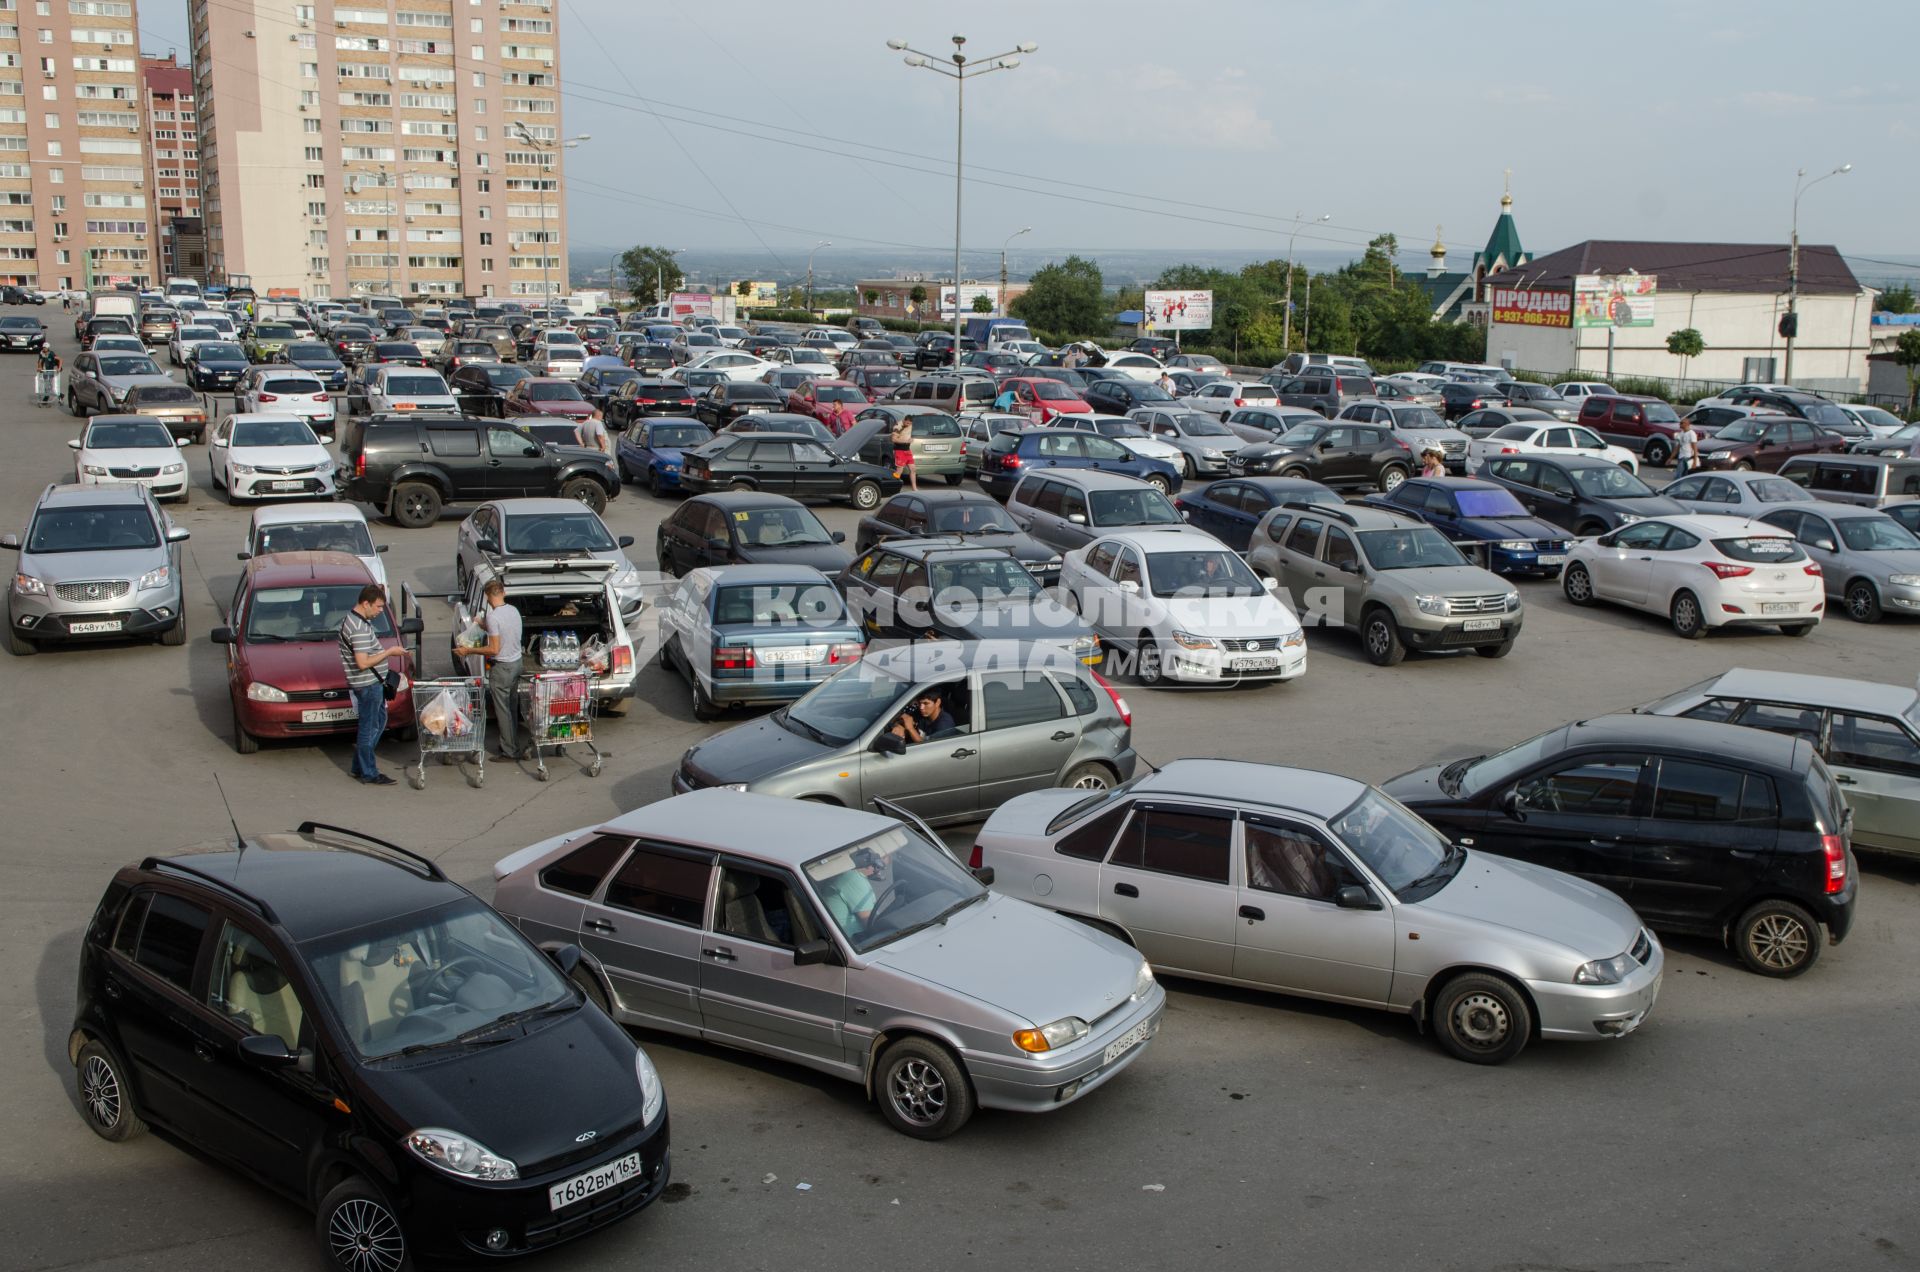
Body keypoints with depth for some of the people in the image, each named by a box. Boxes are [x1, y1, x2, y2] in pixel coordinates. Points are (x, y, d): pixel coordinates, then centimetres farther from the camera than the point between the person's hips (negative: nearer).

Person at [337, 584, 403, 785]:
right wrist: (389, 652, -21)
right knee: (369, 727, -1)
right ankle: (368, 774, 9)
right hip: (367, 684, -11)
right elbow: (363, 663, -28)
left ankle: (360, 767, 27)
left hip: (373, 682, 11)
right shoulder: (359, 628, -24)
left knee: (378, 722, 19)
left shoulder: (353, 618, 9)